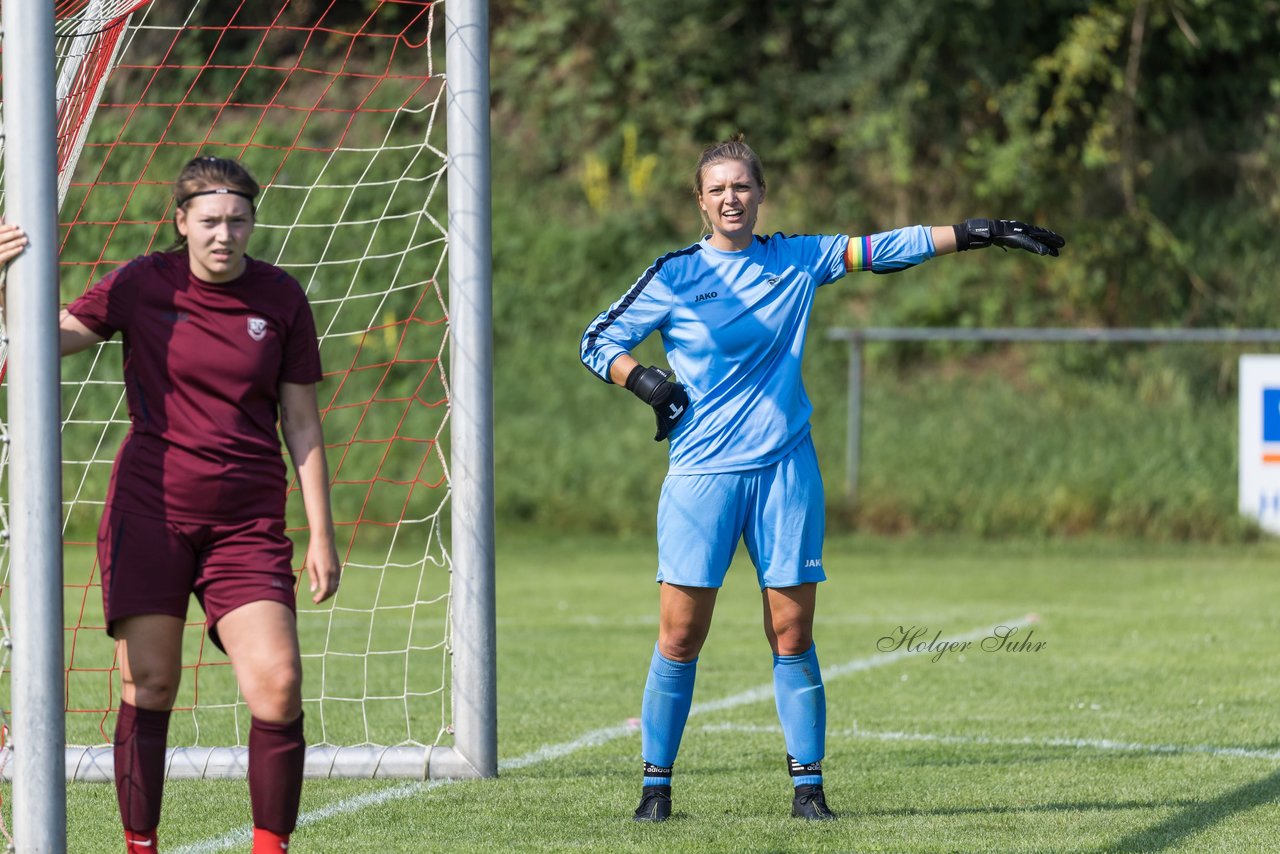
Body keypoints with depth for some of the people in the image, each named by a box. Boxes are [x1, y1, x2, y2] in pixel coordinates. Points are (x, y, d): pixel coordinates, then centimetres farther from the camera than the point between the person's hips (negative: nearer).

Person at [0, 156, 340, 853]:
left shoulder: (280, 298, 4)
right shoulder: (142, 285, 1)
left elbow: (302, 424, 8)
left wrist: (321, 535, 5)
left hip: (247, 521, 1)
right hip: (149, 508, -1)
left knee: (278, 687, -12)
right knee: (148, 685, -4)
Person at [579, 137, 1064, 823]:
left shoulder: (799, 260, 8)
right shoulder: (676, 275, 2)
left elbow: (887, 249, 10)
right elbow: (598, 341, 7)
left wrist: (981, 233, 6)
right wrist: (642, 380, -11)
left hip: (785, 470, 2)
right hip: (702, 475, -2)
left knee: (792, 636, 1)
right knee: (680, 638, -5)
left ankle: (807, 785, 7)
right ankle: (656, 783, 4)